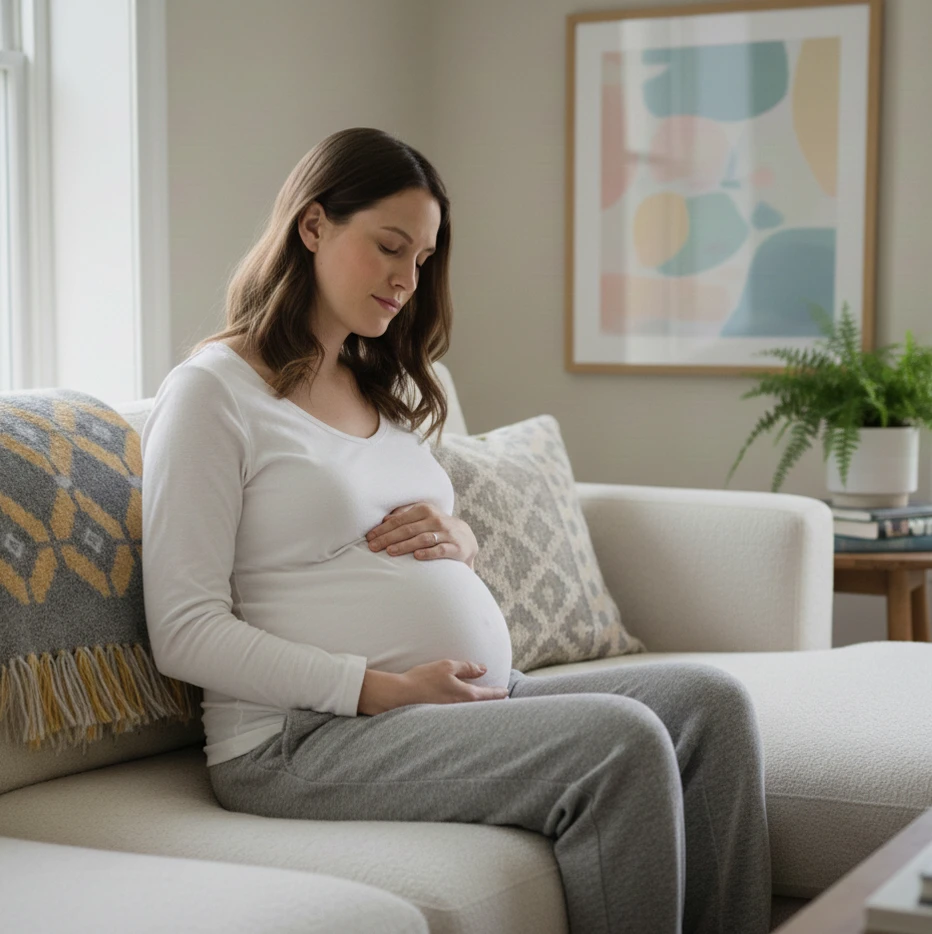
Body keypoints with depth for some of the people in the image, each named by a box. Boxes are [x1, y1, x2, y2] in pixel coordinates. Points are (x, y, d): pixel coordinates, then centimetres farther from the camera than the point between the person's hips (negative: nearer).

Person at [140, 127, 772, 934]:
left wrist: (458, 538, 2)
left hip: (485, 697, 8)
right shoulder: (212, 392, -5)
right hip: (308, 735, -8)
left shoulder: (384, 390, 21)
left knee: (710, 702, -12)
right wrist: (383, 689, -19)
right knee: (621, 740, -27)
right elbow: (185, 634, -13)